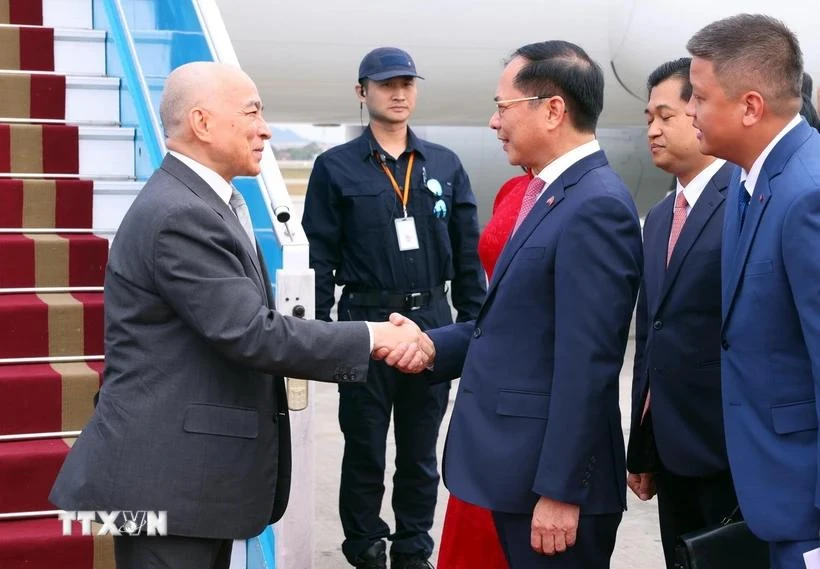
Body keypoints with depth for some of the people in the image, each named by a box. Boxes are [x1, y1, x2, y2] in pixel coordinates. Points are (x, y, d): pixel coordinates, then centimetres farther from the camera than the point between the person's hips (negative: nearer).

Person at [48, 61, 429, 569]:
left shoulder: (201, 203, 13)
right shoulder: (180, 214, -19)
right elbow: (249, 333, -23)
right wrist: (372, 339, -17)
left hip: (196, 469, 10)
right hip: (167, 475, -10)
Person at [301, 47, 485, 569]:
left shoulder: (446, 166, 8)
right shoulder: (336, 167, -1)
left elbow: (467, 253, 8)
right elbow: (320, 257, -2)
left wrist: (474, 322, 3)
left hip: (432, 322, 3)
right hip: (366, 321, -3)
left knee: (421, 451, 12)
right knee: (364, 450, 8)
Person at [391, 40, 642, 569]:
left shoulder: (596, 205, -18)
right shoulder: (553, 193, 13)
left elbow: (585, 362, -22)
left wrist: (559, 490, -22)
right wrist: (435, 347, 1)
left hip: (551, 475, -9)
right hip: (518, 464, 9)